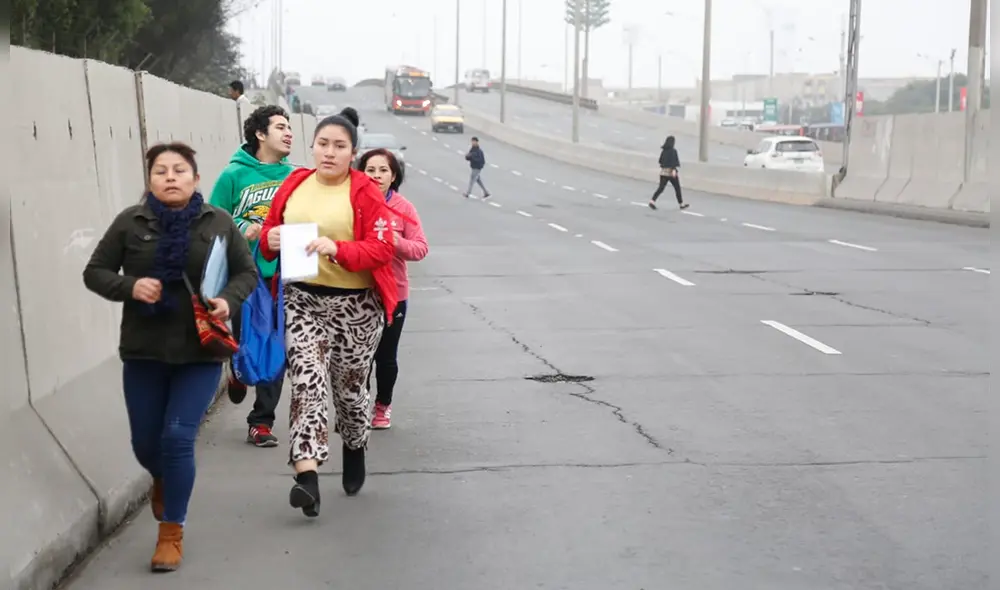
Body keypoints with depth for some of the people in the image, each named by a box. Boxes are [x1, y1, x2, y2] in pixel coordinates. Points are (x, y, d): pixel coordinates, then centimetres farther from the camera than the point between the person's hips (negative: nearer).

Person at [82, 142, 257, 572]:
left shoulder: (219, 222, -2)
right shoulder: (131, 222, -3)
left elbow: (247, 272, 6)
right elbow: (94, 272, 2)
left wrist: (229, 300, -14)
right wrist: (129, 287, -17)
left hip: (201, 352, -1)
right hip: (143, 351, 2)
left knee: (178, 437, -8)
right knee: (145, 443, 11)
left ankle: (172, 532, 10)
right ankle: (163, 480, 49)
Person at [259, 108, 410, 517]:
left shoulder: (366, 192, -7)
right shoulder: (293, 185, 5)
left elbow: (383, 247, -15)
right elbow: (269, 235, 16)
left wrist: (338, 249, -29)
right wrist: (270, 241, -8)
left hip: (355, 304, -2)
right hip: (302, 298, 2)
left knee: (349, 386, 13)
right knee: (307, 381, -15)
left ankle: (355, 450, 42)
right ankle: (307, 474, -22)